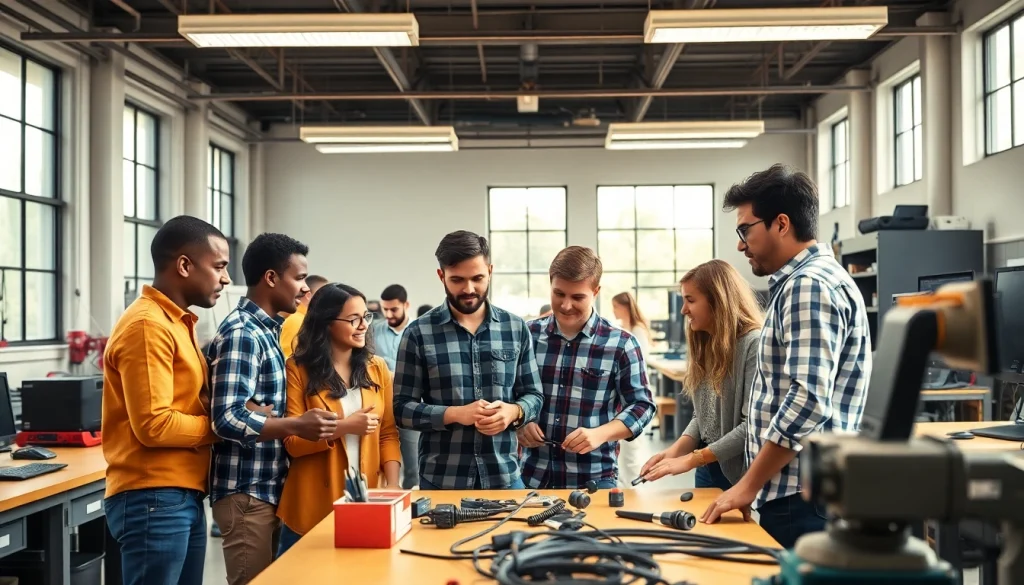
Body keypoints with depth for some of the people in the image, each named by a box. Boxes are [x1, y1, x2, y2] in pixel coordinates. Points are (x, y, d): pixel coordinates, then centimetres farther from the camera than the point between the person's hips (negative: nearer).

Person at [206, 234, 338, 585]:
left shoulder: (266, 330, 13)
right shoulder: (241, 333, -17)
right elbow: (227, 418, -25)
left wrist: (297, 425, 11)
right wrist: (296, 426, -30)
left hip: (269, 488, 9)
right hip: (246, 493, -9)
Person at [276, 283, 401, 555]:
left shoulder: (377, 368, 7)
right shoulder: (298, 370, -5)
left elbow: (388, 434, 7)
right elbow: (293, 442, -7)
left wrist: (393, 487, -5)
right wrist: (344, 427, -19)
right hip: (313, 508, -3)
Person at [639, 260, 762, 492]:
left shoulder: (754, 344, -15)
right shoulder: (705, 345, 11)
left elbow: (752, 425, -20)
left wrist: (691, 460, -19)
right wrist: (676, 449, -5)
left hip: (743, 475, -7)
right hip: (708, 471, 7)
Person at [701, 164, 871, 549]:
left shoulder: (810, 286, -15)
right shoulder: (799, 283, 18)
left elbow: (808, 400, -24)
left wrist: (748, 485, -18)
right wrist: (756, 484, 21)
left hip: (801, 497, -10)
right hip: (793, 493, 10)